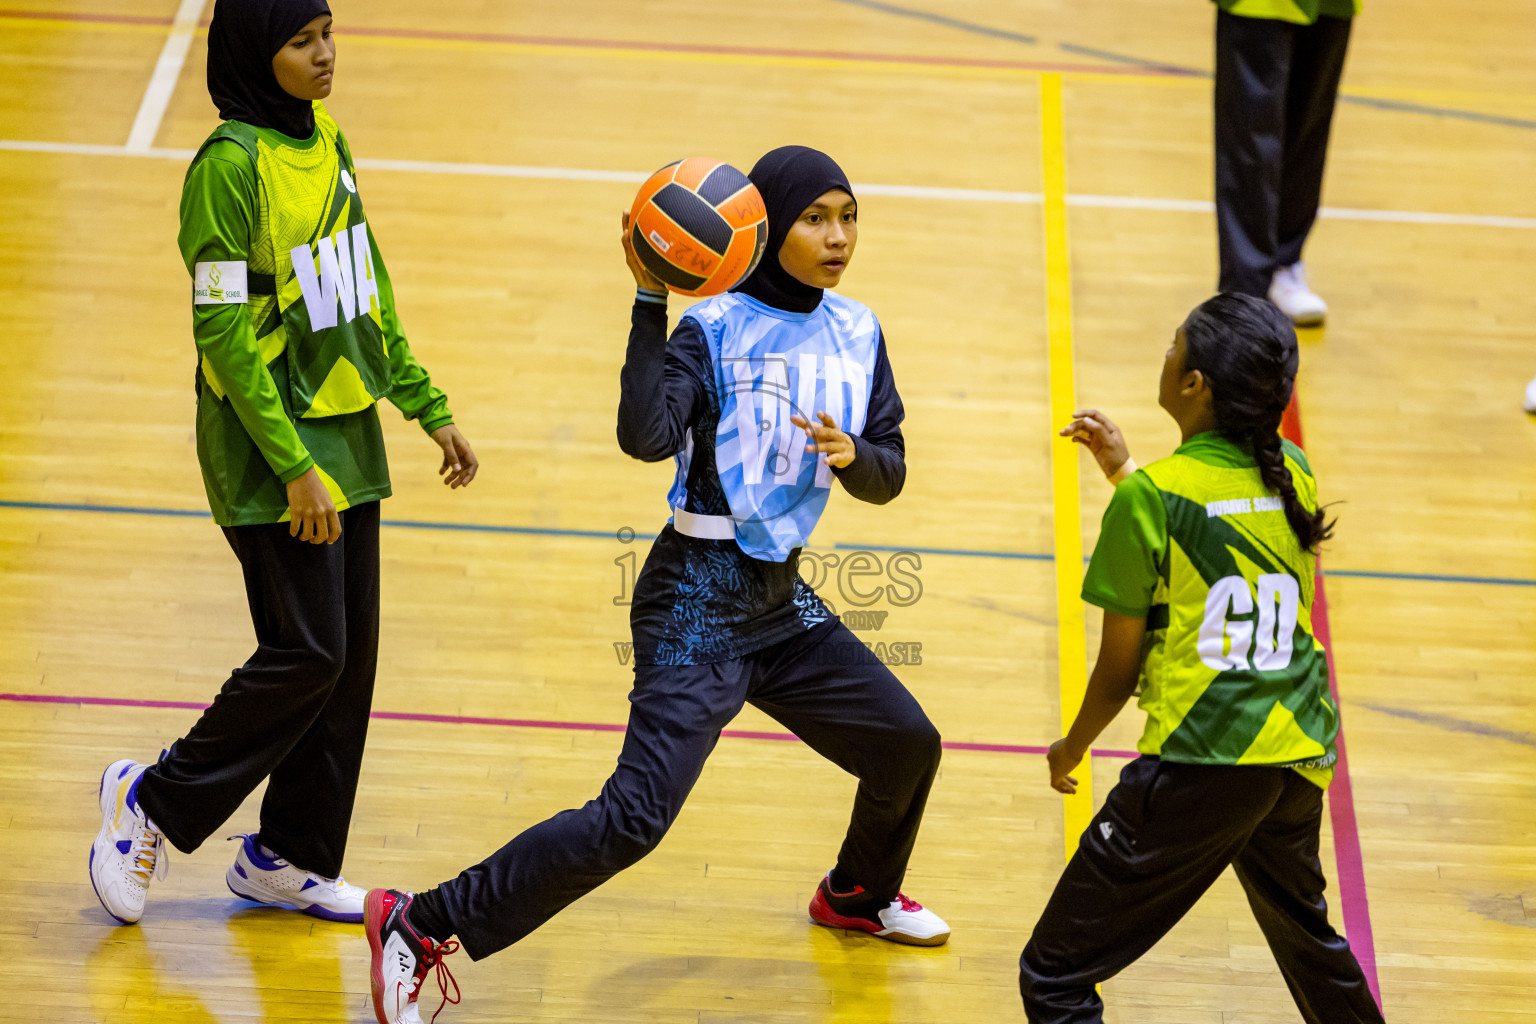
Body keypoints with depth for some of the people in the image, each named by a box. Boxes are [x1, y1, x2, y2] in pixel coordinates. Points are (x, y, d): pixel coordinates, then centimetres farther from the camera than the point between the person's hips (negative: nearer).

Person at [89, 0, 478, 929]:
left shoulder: (327, 143, 8)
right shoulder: (230, 166, -17)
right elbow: (223, 335, -18)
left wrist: (427, 406, 14)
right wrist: (294, 467, -20)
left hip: (348, 436, 8)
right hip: (273, 450, -8)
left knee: (352, 652, 8)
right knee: (308, 652, -8)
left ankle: (289, 859, 20)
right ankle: (155, 800, 10)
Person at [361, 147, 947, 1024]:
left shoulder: (857, 333, 6)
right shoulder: (715, 329, -13)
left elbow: (889, 475, 8)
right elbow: (646, 437, -30)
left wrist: (852, 457, -15)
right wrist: (651, 302, -32)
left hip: (781, 601, 7)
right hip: (699, 604, -7)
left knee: (907, 743, 17)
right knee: (636, 817, -19)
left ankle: (858, 895, 47)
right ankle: (421, 925, -14)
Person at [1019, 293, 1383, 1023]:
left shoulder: (1150, 497, -13)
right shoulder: (1293, 476, 4)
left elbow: (1119, 669, -6)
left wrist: (1072, 749, 13)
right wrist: (1124, 469, 25)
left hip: (1200, 767, -7)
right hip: (1300, 752, 7)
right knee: (1301, 926, 34)